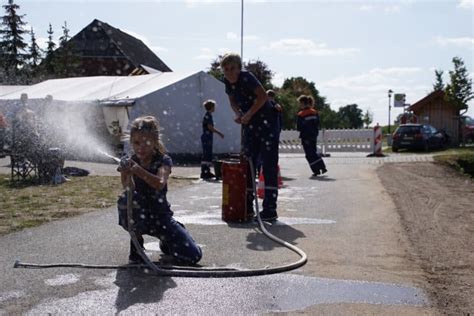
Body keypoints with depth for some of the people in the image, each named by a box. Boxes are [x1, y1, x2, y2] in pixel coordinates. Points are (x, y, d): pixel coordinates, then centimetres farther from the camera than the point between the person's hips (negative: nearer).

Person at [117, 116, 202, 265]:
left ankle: (165, 240, 24)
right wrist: (127, 176, -42)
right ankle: (136, 242, -8)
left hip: (160, 216, 1)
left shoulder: (163, 160, -9)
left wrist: (139, 171, -49)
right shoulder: (129, 163, -6)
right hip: (139, 217, 0)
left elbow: (160, 184, -31)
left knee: (194, 255, -11)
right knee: (126, 199, -36)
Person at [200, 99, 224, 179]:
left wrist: (219, 133, 20)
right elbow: (210, 127, -18)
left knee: (209, 155, 12)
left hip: (208, 137, 10)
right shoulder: (207, 116, -13)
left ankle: (207, 171, 16)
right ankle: (203, 172, -7)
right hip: (207, 137, -10)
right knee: (206, 155, -9)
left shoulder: (209, 116, 16)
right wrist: (219, 133, -12)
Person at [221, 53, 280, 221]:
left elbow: (263, 96, -27)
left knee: (269, 166, -7)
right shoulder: (228, 82, 3)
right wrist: (238, 113, -2)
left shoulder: (246, 77, -18)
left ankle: (270, 210, -5)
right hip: (249, 125, 8)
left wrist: (248, 114, -23)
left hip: (267, 123, -8)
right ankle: (247, 208, 18)